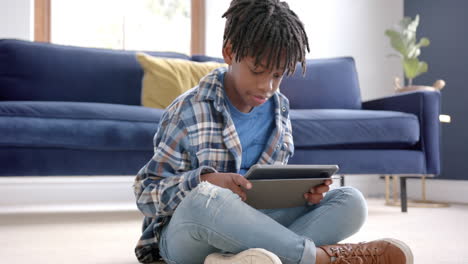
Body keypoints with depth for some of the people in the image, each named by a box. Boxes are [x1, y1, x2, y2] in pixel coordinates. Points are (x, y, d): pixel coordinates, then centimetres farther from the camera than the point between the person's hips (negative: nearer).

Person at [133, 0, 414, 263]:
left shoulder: (279, 109, 6)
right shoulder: (189, 111, -9)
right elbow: (146, 192, -10)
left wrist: (303, 190, -9)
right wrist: (205, 182, -29)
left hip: (251, 227, 5)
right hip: (185, 235, -5)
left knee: (351, 201, -14)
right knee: (204, 198, -41)